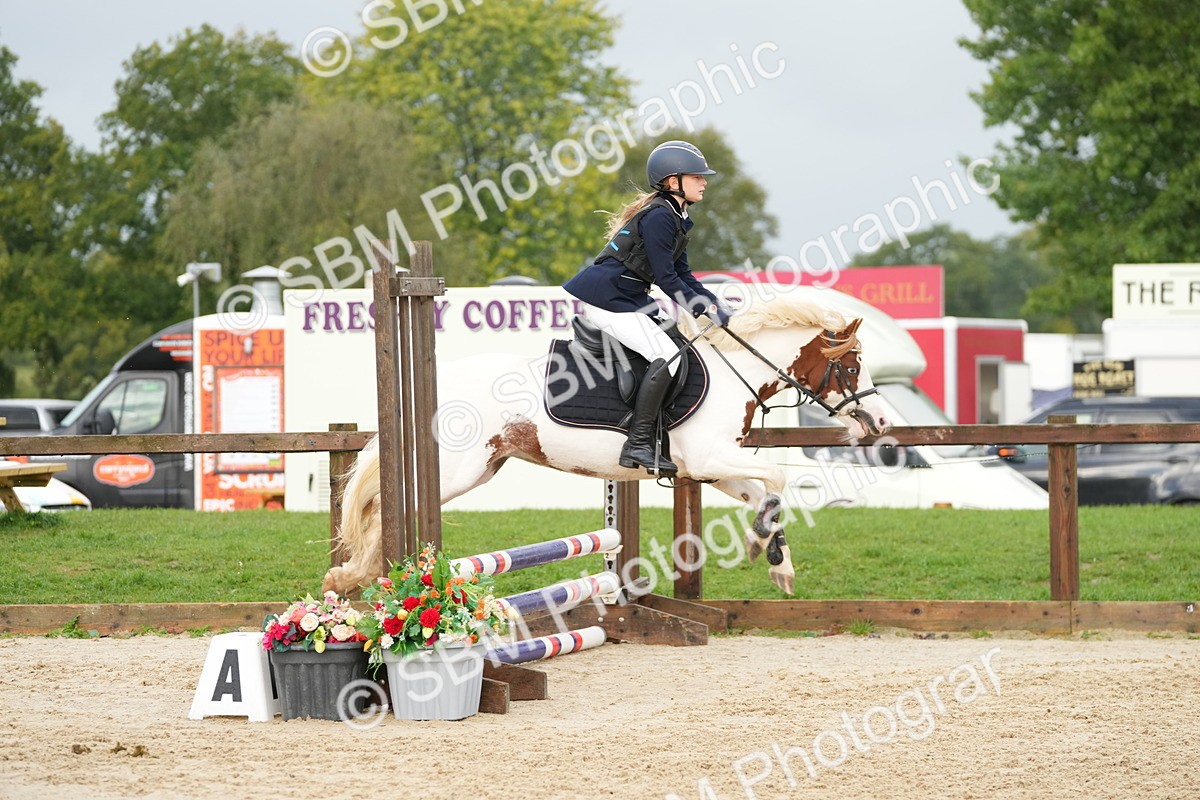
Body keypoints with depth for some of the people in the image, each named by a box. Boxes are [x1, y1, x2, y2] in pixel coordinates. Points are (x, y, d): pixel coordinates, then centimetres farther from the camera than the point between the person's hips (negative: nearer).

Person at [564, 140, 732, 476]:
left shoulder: (675, 218, 17)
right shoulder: (659, 216, -15)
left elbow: (682, 274, 18)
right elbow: (665, 278, -17)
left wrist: (714, 303, 5)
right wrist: (703, 308, -10)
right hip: (604, 298, -11)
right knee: (666, 354, -18)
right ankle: (638, 445, -22)